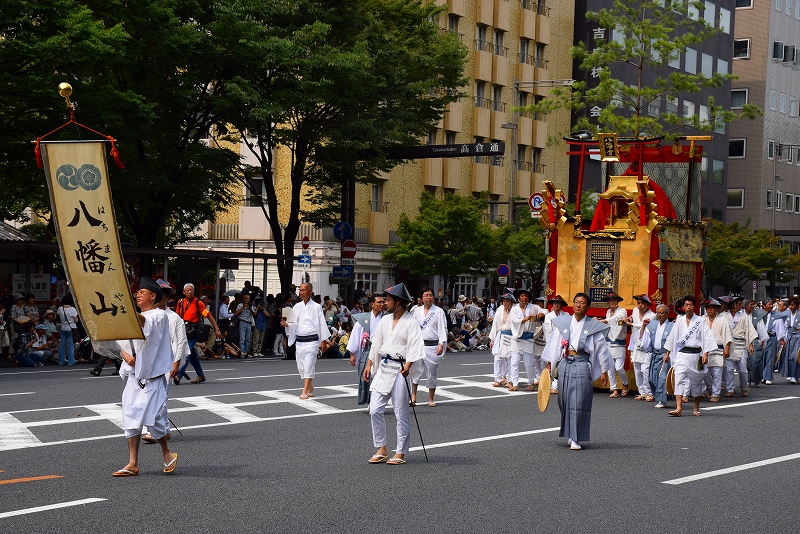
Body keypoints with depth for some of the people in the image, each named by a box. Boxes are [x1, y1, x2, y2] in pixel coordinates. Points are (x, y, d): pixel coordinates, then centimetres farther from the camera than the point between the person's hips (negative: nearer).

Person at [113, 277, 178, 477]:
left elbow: (145, 322, -28)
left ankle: (167, 453, 17)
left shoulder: (159, 316, -5)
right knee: (131, 417, 3)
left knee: (152, 417, -7)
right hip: (134, 376, 7)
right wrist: (125, 355, -7)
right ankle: (133, 464, 7)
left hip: (153, 376, -7)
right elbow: (121, 344, 17)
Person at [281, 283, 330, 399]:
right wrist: (286, 324, -11)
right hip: (299, 340, 5)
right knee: (301, 366, 7)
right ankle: (310, 387, 26)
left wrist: (324, 341, -4)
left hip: (311, 340, -5)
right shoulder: (297, 306, 11)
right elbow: (294, 323, 12)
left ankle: (305, 391, -9)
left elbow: (322, 324, 0)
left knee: (308, 366, -10)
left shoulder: (316, 307, -1)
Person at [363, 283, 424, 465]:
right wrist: (369, 366, 14)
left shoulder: (410, 323, -8)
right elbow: (376, 344, 17)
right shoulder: (385, 320, 11)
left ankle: (400, 453, 10)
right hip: (383, 368, 7)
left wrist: (407, 366, -27)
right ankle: (381, 449, 15)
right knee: (375, 409, 3)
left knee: (401, 414, 0)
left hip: (399, 369, -6)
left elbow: (415, 347, -15)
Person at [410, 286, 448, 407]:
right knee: (415, 370, -2)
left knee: (432, 372, 4)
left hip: (432, 346, -2)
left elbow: (442, 328, -4)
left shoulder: (438, 311, 0)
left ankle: (431, 399, 14)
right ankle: (413, 395, 9)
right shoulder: (417, 311, 10)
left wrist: (441, 344, -15)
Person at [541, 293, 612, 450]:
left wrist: (604, 372, 3)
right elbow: (554, 344, 11)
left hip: (582, 365, -3)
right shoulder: (562, 322, 8)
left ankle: (575, 439, -2)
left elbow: (602, 349, 4)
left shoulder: (593, 326, 1)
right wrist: (549, 365, 9)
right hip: (564, 364, 3)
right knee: (564, 401, 7)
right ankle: (570, 434, 22)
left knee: (579, 402, -6)